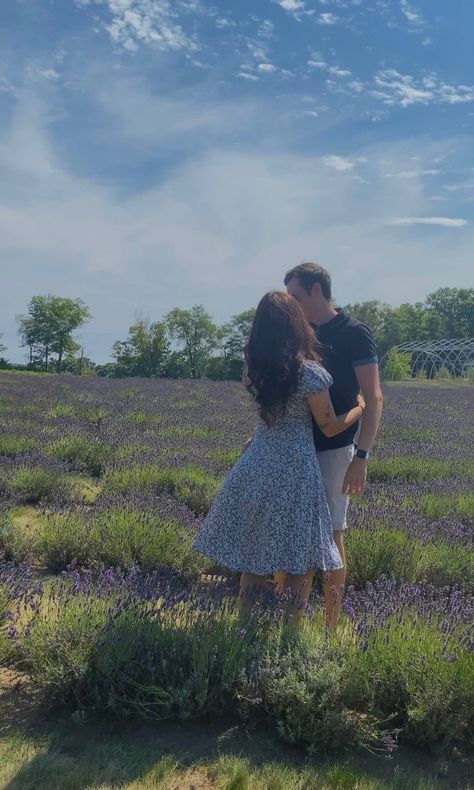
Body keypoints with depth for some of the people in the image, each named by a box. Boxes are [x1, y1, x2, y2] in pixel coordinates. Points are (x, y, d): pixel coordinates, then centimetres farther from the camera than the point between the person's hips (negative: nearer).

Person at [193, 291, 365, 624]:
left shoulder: (256, 368, 2)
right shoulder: (309, 372, -16)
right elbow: (330, 427, -6)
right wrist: (363, 406, 9)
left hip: (258, 464, 6)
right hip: (294, 470, -6)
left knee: (255, 550, 17)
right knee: (300, 556, 10)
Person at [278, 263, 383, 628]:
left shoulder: (354, 333, -9)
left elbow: (374, 399, -13)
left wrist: (361, 457, -20)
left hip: (332, 451, -7)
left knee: (330, 536, 0)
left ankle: (331, 629, 12)